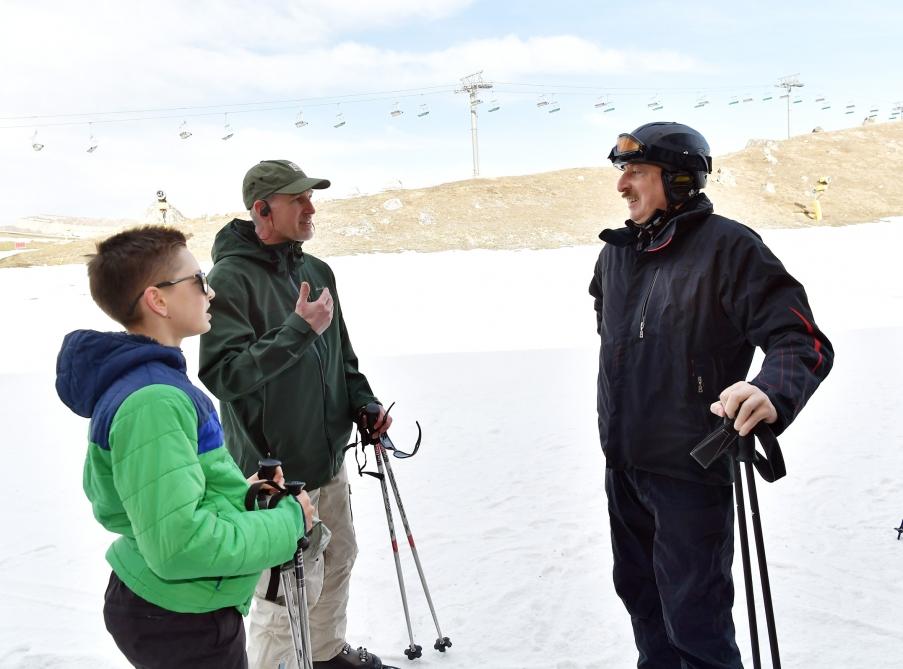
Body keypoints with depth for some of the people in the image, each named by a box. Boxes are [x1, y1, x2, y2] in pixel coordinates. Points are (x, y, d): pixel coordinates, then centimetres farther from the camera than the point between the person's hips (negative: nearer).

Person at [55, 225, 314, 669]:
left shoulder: (124, 382, 4)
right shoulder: (154, 402, -27)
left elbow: (104, 488, 13)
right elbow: (180, 544, -30)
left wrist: (237, 493, 6)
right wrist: (287, 521, -17)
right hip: (182, 623, -9)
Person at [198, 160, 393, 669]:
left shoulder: (317, 271, 7)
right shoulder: (231, 278, -17)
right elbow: (222, 373, -25)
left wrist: (364, 403, 4)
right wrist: (298, 330, -27)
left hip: (330, 458, 8)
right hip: (275, 470, -8)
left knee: (337, 562, 22)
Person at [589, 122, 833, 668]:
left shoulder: (728, 247, -14)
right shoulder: (616, 253, 7)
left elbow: (803, 341, -18)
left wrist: (773, 393, -39)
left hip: (691, 471, -7)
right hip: (623, 465, 7)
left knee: (694, 623, -2)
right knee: (641, 595, 21)